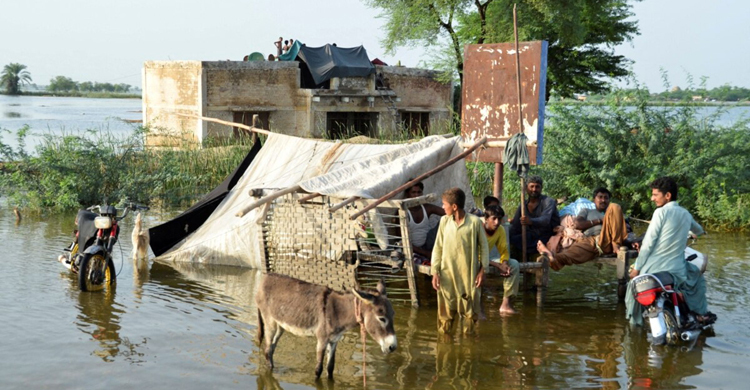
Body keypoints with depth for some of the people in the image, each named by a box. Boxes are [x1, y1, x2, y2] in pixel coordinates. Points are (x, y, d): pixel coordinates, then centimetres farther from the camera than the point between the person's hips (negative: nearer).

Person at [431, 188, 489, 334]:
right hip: (447, 274, 2)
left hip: (469, 274, -2)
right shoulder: (444, 221, 0)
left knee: (470, 311, 7)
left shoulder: (475, 222, -8)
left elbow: (483, 246, 0)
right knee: (445, 310, 7)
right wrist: (435, 272, 0)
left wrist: (482, 270, -3)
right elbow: (438, 248, 4)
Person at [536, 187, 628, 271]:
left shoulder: (612, 213, 36)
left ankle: (616, 245, -29)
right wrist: (599, 221, 8)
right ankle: (554, 258, -75)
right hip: (589, 241, -1)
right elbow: (578, 224, 13)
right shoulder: (587, 211, 35)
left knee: (614, 207, -17)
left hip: (608, 240, 1)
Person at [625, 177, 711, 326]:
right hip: (677, 270, 5)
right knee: (697, 275, 34)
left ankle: (635, 321, 19)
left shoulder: (661, 212, -9)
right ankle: (701, 313, 32)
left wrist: (637, 268, -4)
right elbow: (699, 231, 31)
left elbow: (648, 243, -10)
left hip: (653, 269, -5)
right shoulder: (686, 214, 9)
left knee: (634, 285, 21)